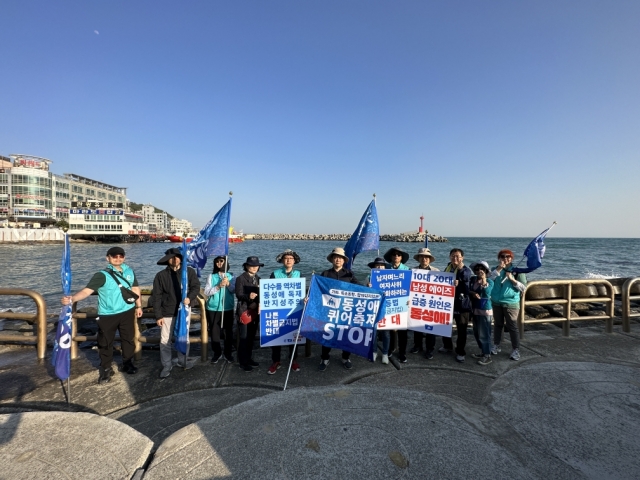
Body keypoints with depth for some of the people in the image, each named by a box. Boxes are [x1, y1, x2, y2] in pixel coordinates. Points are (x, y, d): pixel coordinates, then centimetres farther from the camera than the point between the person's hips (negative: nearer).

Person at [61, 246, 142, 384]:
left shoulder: (129, 272, 3)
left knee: (128, 339, 16)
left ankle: (127, 364, 35)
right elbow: (87, 290, -22)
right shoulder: (102, 275, -12)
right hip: (107, 315, -3)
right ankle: (106, 370, 26)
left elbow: (135, 288, 15)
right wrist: (71, 299, -40)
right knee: (105, 343, 7)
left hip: (127, 312, 4)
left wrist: (138, 306, 16)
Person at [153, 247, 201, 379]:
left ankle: (183, 361, 35)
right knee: (165, 340, 5)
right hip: (167, 313, -1)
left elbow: (196, 286, -4)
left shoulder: (189, 271, -4)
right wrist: (158, 316, -8)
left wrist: (190, 298, -25)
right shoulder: (161, 275, -6)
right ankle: (166, 366, 22)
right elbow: (157, 296, -5)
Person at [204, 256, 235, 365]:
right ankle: (217, 353, 24)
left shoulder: (231, 276, 4)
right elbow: (206, 292, -6)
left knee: (228, 332, 6)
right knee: (214, 332, 6)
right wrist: (218, 286, -20)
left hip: (228, 309, 0)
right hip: (213, 309, 0)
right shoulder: (211, 276, 2)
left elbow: (234, 290, -6)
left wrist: (228, 284, -24)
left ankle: (228, 353, 22)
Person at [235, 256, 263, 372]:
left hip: (255, 311, 6)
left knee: (251, 337, 13)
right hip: (244, 311, -6)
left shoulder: (258, 279, 11)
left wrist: (260, 304, -7)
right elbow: (238, 295, -14)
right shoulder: (240, 279, -7)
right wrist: (248, 296, -32)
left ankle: (249, 358, 27)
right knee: (244, 338, -1)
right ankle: (243, 362, 11)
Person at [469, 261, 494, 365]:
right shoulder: (473, 279, 6)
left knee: (484, 334, -3)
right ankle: (483, 352, 30)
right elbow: (469, 290, 9)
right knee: (477, 333, 14)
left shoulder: (490, 281, -8)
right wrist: (473, 293, -11)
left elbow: (486, 293, -22)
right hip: (475, 310, 6)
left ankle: (487, 356, 8)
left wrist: (484, 280, -24)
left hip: (485, 311, -6)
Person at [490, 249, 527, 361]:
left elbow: (523, 287, -5)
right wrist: (499, 269, -16)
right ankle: (496, 346, 26)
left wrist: (512, 279, -18)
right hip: (496, 302, 3)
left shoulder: (517, 270, -2)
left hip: (511, 303, -3)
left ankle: (516, 350, 10)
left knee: (512, 327, 0)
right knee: (498, 325, 14)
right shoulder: (496, 269, 7)